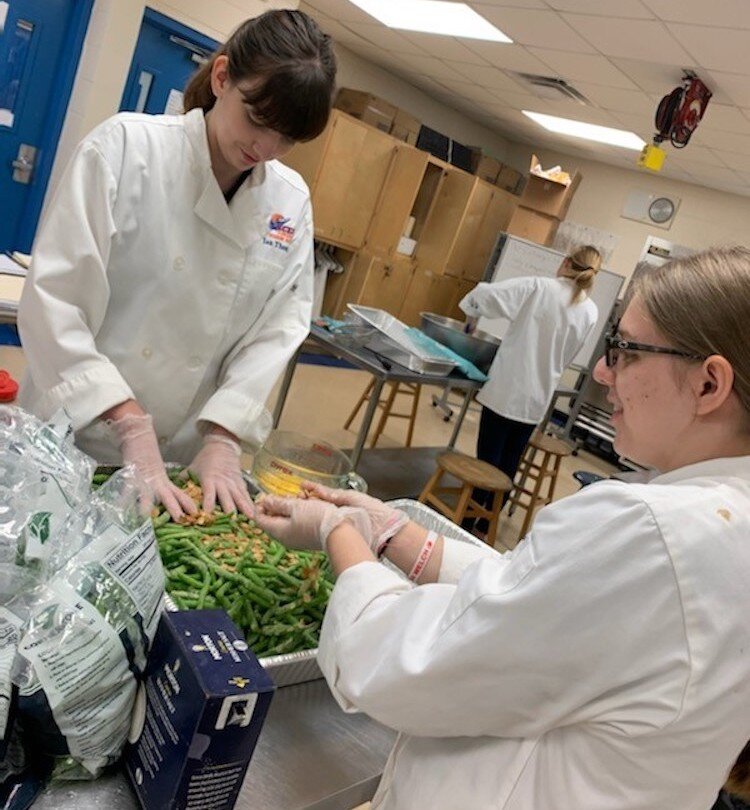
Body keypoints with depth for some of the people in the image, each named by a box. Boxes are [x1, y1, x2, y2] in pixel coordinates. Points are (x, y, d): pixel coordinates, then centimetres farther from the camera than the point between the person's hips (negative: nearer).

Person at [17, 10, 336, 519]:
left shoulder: (292, 202, -1)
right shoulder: (128, 147, -13)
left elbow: (276, 330, -2)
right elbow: (55, 301, -18)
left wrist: (222, 436, -13)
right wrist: (131, 423, -26)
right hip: (73, 437, -3)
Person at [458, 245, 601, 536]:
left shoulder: (537, 287, -10)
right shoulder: (590, 312, 2)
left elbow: (483, 294, -14)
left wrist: (472, 315, 5)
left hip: (506, 391, -3)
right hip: (537, 399, 4)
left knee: (486, 460, 6)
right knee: (508, 464, 14)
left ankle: (466, 524, 14)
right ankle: (483, 527, 26)